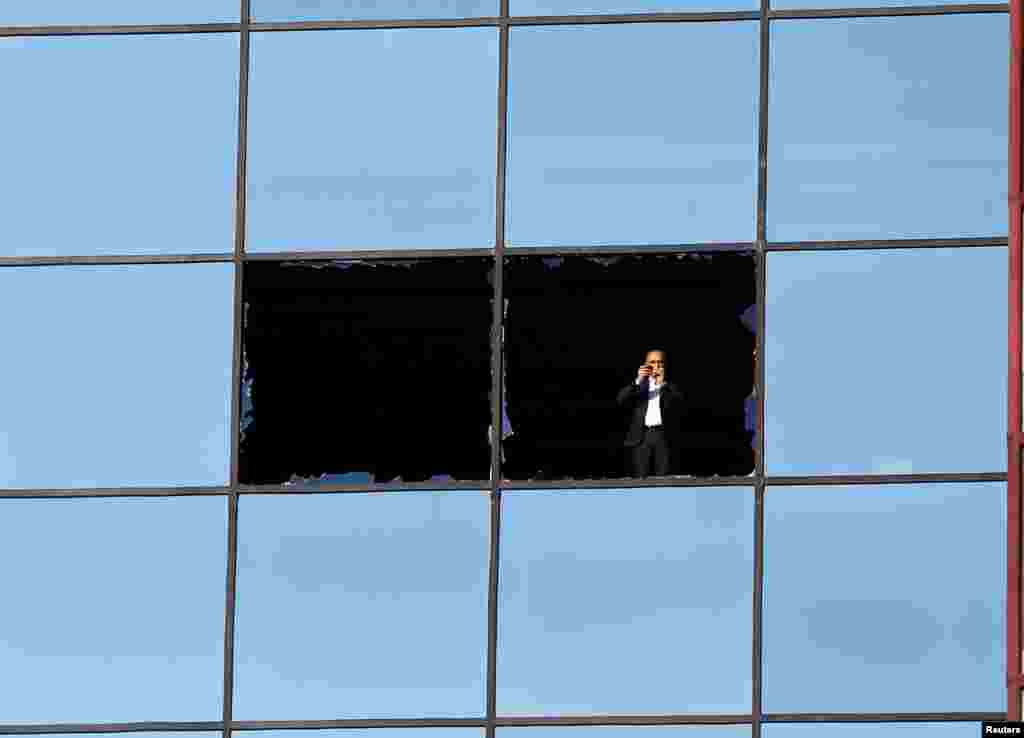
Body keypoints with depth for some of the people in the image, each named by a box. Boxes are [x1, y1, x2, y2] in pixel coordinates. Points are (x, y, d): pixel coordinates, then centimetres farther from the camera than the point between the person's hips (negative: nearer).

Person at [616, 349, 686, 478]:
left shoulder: (671, 387, 13)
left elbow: (677, 405, -4)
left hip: (664, 438, -1)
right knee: (640, 479, -4)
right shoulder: (637, 386, 17)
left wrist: (662, 384, -9)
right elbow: (621, 400, 1)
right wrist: (638, 381, -10)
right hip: (641, 438, 1)